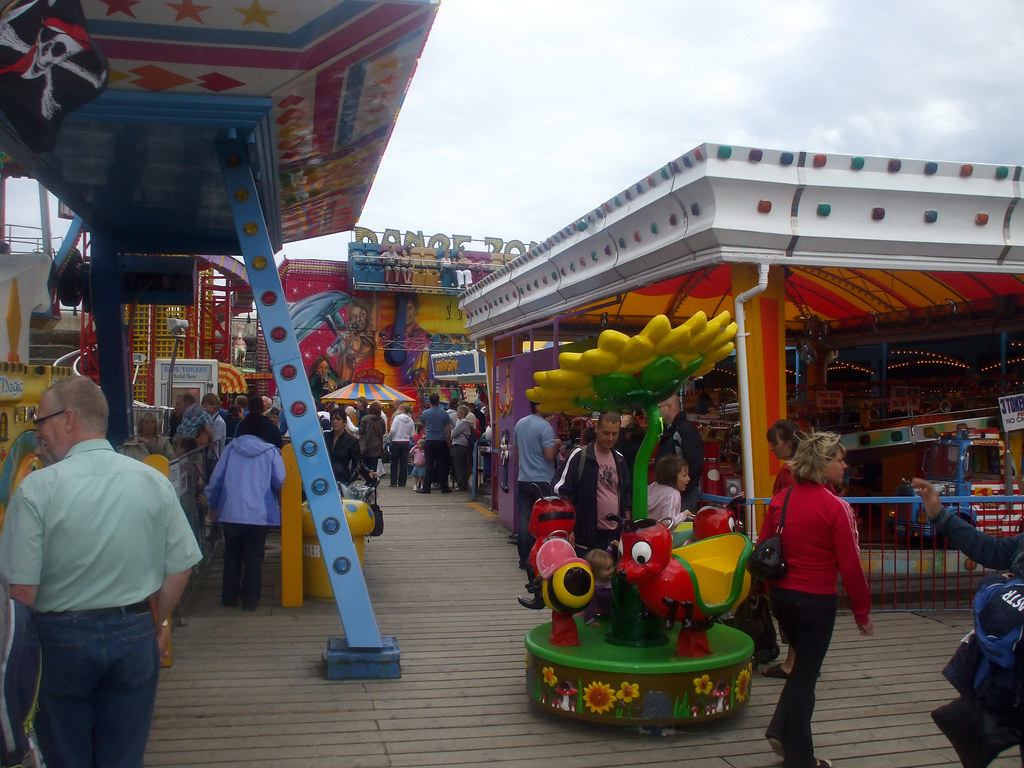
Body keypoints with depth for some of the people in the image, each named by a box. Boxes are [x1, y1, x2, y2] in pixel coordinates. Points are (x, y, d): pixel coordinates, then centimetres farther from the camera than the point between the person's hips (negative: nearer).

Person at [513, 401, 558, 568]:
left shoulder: (520, 424, 8)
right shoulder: (545, 426, -15)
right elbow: (549, 455, -19)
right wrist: (557, 445, -1)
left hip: (523, 480, 6)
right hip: (542, 481, -6)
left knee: (524, 520, 9)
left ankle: (524, 559, 14)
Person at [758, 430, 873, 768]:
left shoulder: (780, 499, 1)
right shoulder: (835, 507, -17)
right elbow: (850, 566, -14)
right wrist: (862, 612, -3)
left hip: (781, 596, 6)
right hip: (816, 600, -6)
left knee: (803, 663, 25)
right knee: (806, 674, 7)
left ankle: (780, 730, 18)